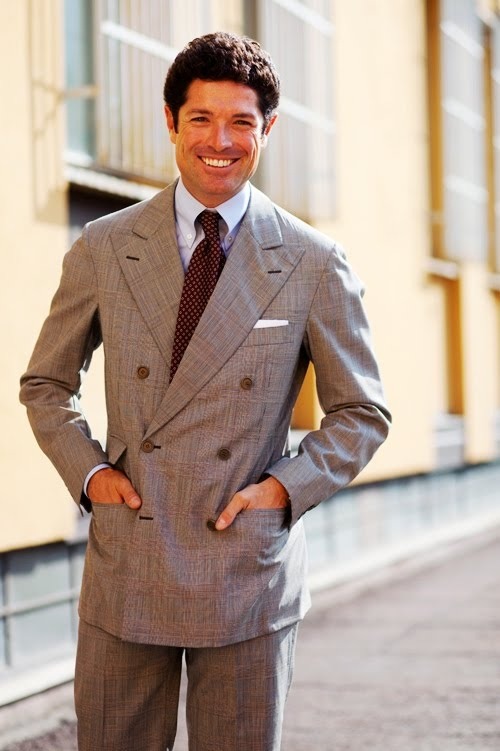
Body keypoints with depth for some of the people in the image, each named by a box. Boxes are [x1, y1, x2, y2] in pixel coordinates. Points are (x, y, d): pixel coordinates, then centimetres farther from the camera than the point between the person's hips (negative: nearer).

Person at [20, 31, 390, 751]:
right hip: (126, 572, 1)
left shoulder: (315, 264, 0)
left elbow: (362, 412, 7)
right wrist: (87, 471, -1)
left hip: (249, 568, -1)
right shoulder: (104, 248, 4)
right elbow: (45, 383, 15)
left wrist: (285, 488, -8)